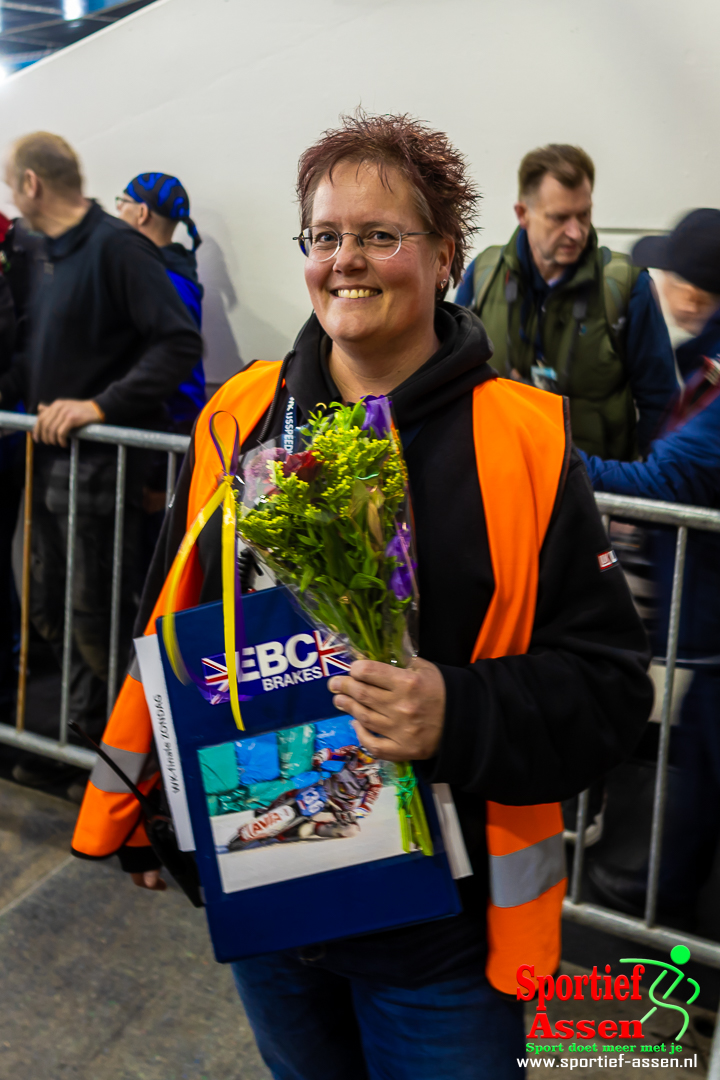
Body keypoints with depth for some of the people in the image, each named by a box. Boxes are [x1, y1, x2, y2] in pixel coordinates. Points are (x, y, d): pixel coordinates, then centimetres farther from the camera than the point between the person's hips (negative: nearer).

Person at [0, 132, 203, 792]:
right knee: (53, 615, 15)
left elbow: (180, 343, -21)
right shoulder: (55, 254, 15)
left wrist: (102, 405, -26)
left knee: (97, 621, -1)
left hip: (100, 464, -9)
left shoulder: (116, 247, -13)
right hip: (53, 459, 9)